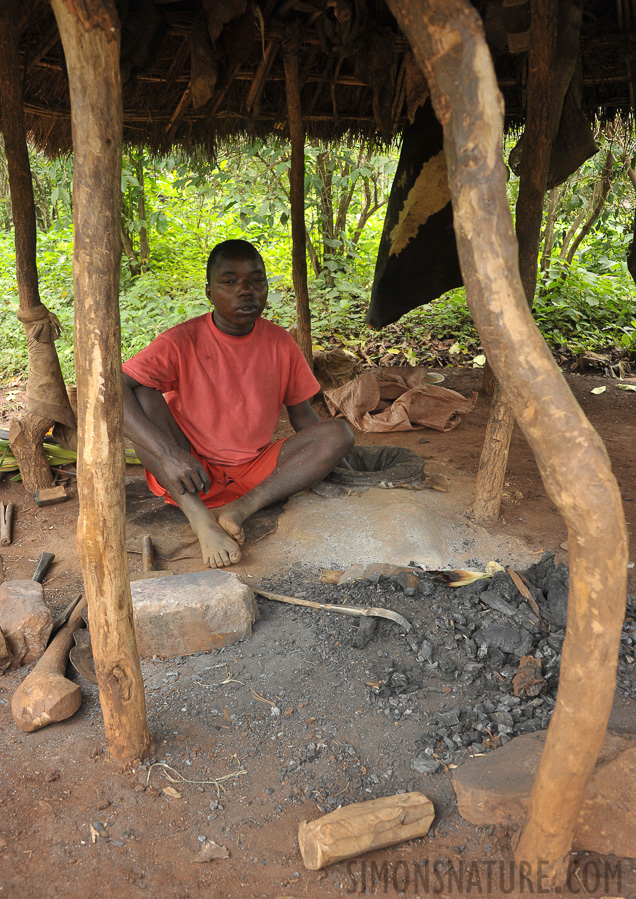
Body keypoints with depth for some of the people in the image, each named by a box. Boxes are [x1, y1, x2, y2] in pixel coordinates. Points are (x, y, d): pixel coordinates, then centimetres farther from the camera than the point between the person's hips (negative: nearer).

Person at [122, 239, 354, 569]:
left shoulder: (280, 342, 0)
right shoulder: (182, 342, -12)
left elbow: (302, 415, 10)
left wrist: (325, 459, -8)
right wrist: (166, 454, -35)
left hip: (255, 474, 3)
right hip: (190, 476, -2)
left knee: (340, 432, -15)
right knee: (142, 396, -24)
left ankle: (240, 509, -28)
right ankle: (200, 519, -33)